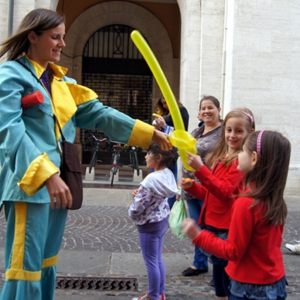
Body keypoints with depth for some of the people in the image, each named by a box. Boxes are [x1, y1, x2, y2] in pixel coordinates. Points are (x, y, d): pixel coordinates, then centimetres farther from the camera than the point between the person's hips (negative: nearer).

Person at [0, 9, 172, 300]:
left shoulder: (60, 80, 18)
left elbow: (98, 113, 14)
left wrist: (150, 133, 9)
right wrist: (46, 175, -29)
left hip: (59, 183, 8)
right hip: (30, 183, -8)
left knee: (46, 263, 15)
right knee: (26, 265, -6)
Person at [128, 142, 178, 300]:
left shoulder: (151, 179, -27)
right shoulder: (168, 174, -1)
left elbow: (137, 207, -24)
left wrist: (132, 214, -2)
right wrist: (139, 194, -2)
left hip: (150, 225, -9)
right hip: (162, 220, 9)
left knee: (151, 262, 7)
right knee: (158, 259, 20)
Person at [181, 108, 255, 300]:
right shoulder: (219, 156, 13)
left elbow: (225, 191, -24)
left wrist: (200, 169, -32)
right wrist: (192, 188, 1)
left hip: (228, 228, -8)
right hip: (212, 223, 8)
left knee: (229, 277, 0)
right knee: (218, 271, 19)